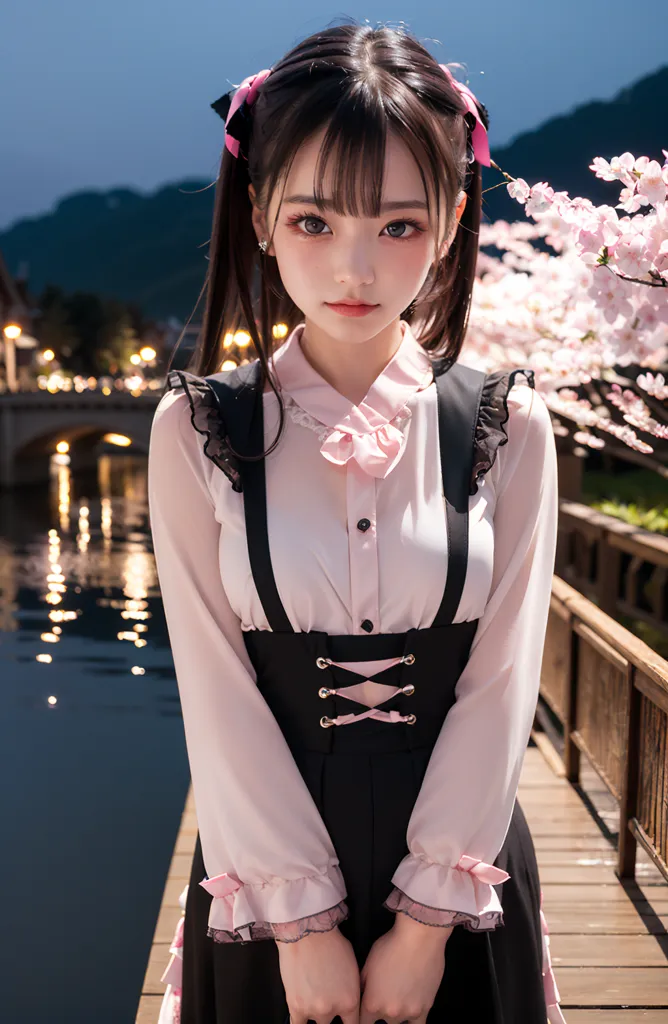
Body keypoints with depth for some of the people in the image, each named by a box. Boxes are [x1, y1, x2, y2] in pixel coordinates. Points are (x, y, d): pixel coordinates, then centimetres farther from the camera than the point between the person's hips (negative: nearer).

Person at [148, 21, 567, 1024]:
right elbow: (218, 689, -10)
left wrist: (425, 920, -9)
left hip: (459, 858, 1)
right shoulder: (198, 432, -9)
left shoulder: (507, 428, -8)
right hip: (267, 867, 0)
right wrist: (304, 921, -10)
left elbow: (500, 686, -8)